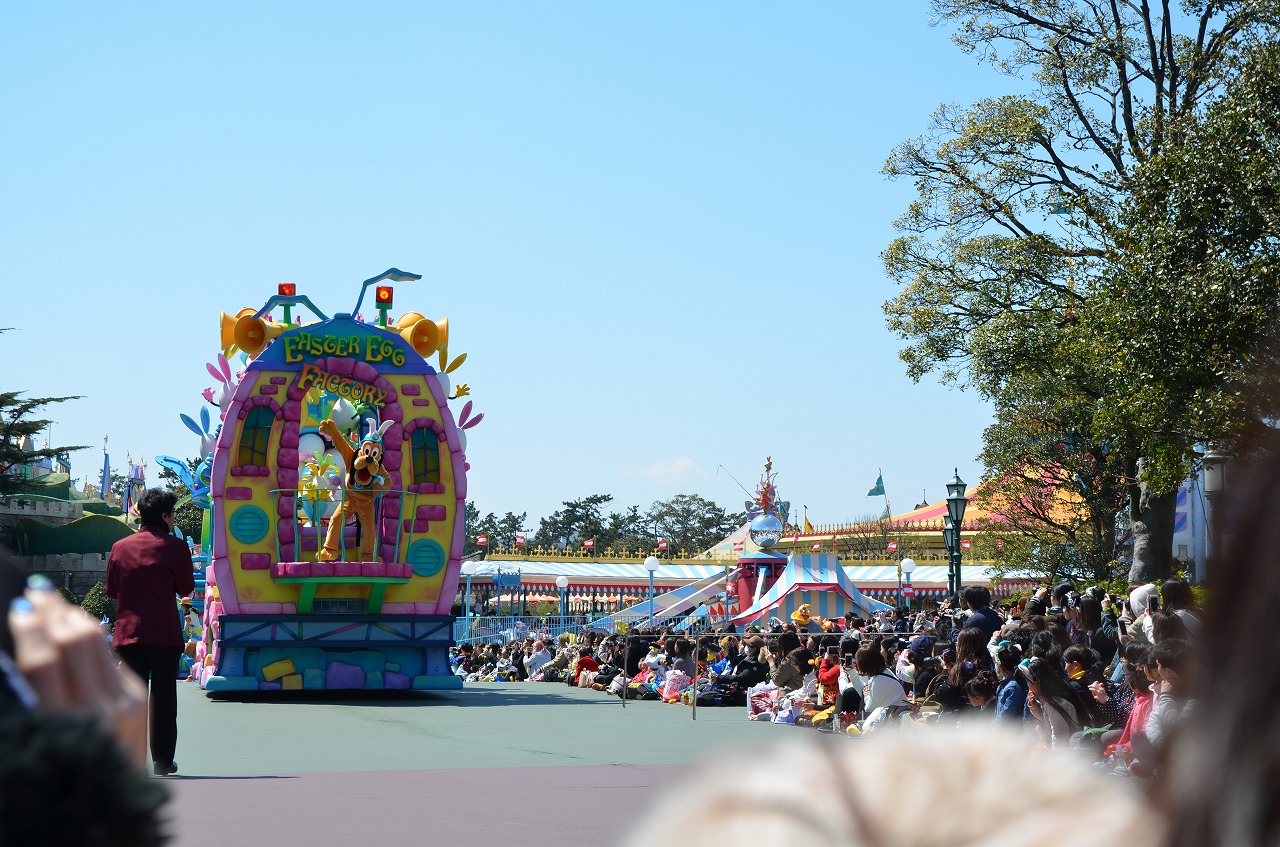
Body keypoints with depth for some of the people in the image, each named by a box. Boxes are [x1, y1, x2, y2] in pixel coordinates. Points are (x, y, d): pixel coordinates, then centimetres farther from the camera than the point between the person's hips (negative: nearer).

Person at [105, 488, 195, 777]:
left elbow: (111, 590, 11)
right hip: (164, 633, -3)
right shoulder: (174, 546, -5)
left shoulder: (120, 547, 6)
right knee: (163, 696, 3)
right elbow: (185, 588, 0)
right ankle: (162, 760, 5)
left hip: (128, 631, 3)